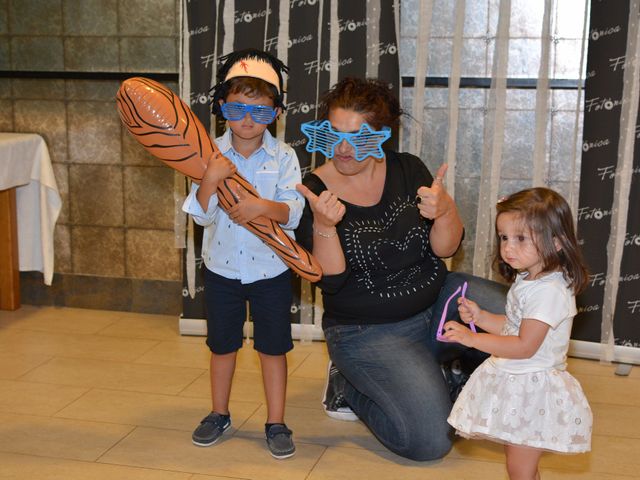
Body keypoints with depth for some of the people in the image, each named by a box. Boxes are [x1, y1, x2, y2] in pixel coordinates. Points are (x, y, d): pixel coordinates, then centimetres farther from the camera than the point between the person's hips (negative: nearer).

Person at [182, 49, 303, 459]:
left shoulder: (283, 157, -8)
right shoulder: (212, 154, -7)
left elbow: (293, 213, -15)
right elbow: (201, 215, -12)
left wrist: (264, 207, -34)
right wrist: (211, 180, -30)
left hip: (271, 270, -1)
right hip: (222, 268, 1)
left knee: (273, 346, 8)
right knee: (222, 344, 17)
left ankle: (276, 422, 22)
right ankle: (219, 414, 35)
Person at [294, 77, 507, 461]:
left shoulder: (408, 170, -2)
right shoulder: (314, 193, -11)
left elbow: (446, 248, -5)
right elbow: (331, 281, -17)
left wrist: (445, 209, -27)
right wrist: (324, 226, -35)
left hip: (437, 303, 4)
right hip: (367, 332, -4)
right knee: (430, 440, -18)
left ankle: (464, 373, 11)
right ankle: (348, 386, 8)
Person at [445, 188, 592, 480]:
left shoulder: (549, 291, -24)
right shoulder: (527, 280, 7)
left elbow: (525, 346, -26)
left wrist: (472, 338, -25)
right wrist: (480, 317, 2)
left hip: (532, 390, -10)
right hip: (514, 383, 10)